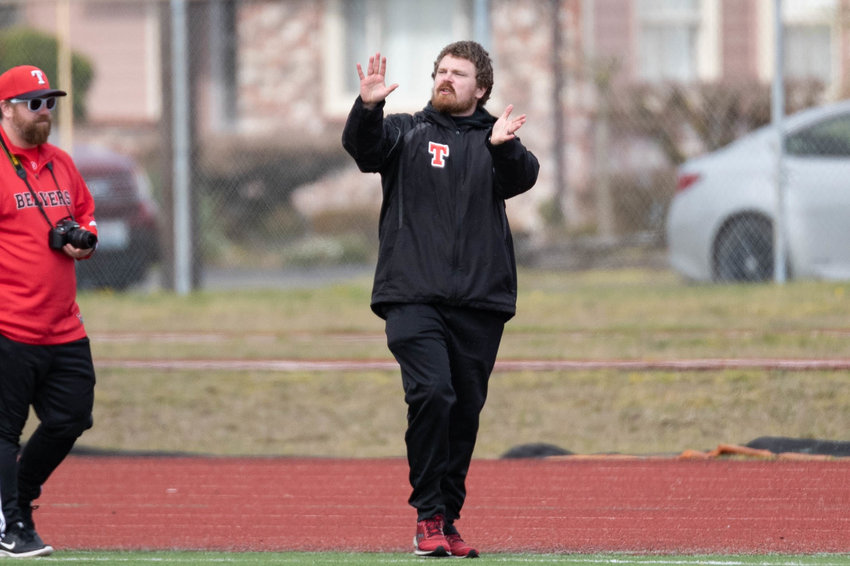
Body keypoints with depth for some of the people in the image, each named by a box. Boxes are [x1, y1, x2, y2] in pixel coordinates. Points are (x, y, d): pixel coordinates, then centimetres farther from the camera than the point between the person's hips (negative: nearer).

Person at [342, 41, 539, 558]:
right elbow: (363, 146, -8)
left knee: (465, 411, 6)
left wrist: (503, 147, -29)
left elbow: (521, 178, -8)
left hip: (480, 303, 2)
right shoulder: (406, 133, 11)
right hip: (413, 297, -2)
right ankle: (428, 517, -12)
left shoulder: (495, 142, 12)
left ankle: (448, 521, 18)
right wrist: (368, 108, -27)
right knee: (432, 394, -19)